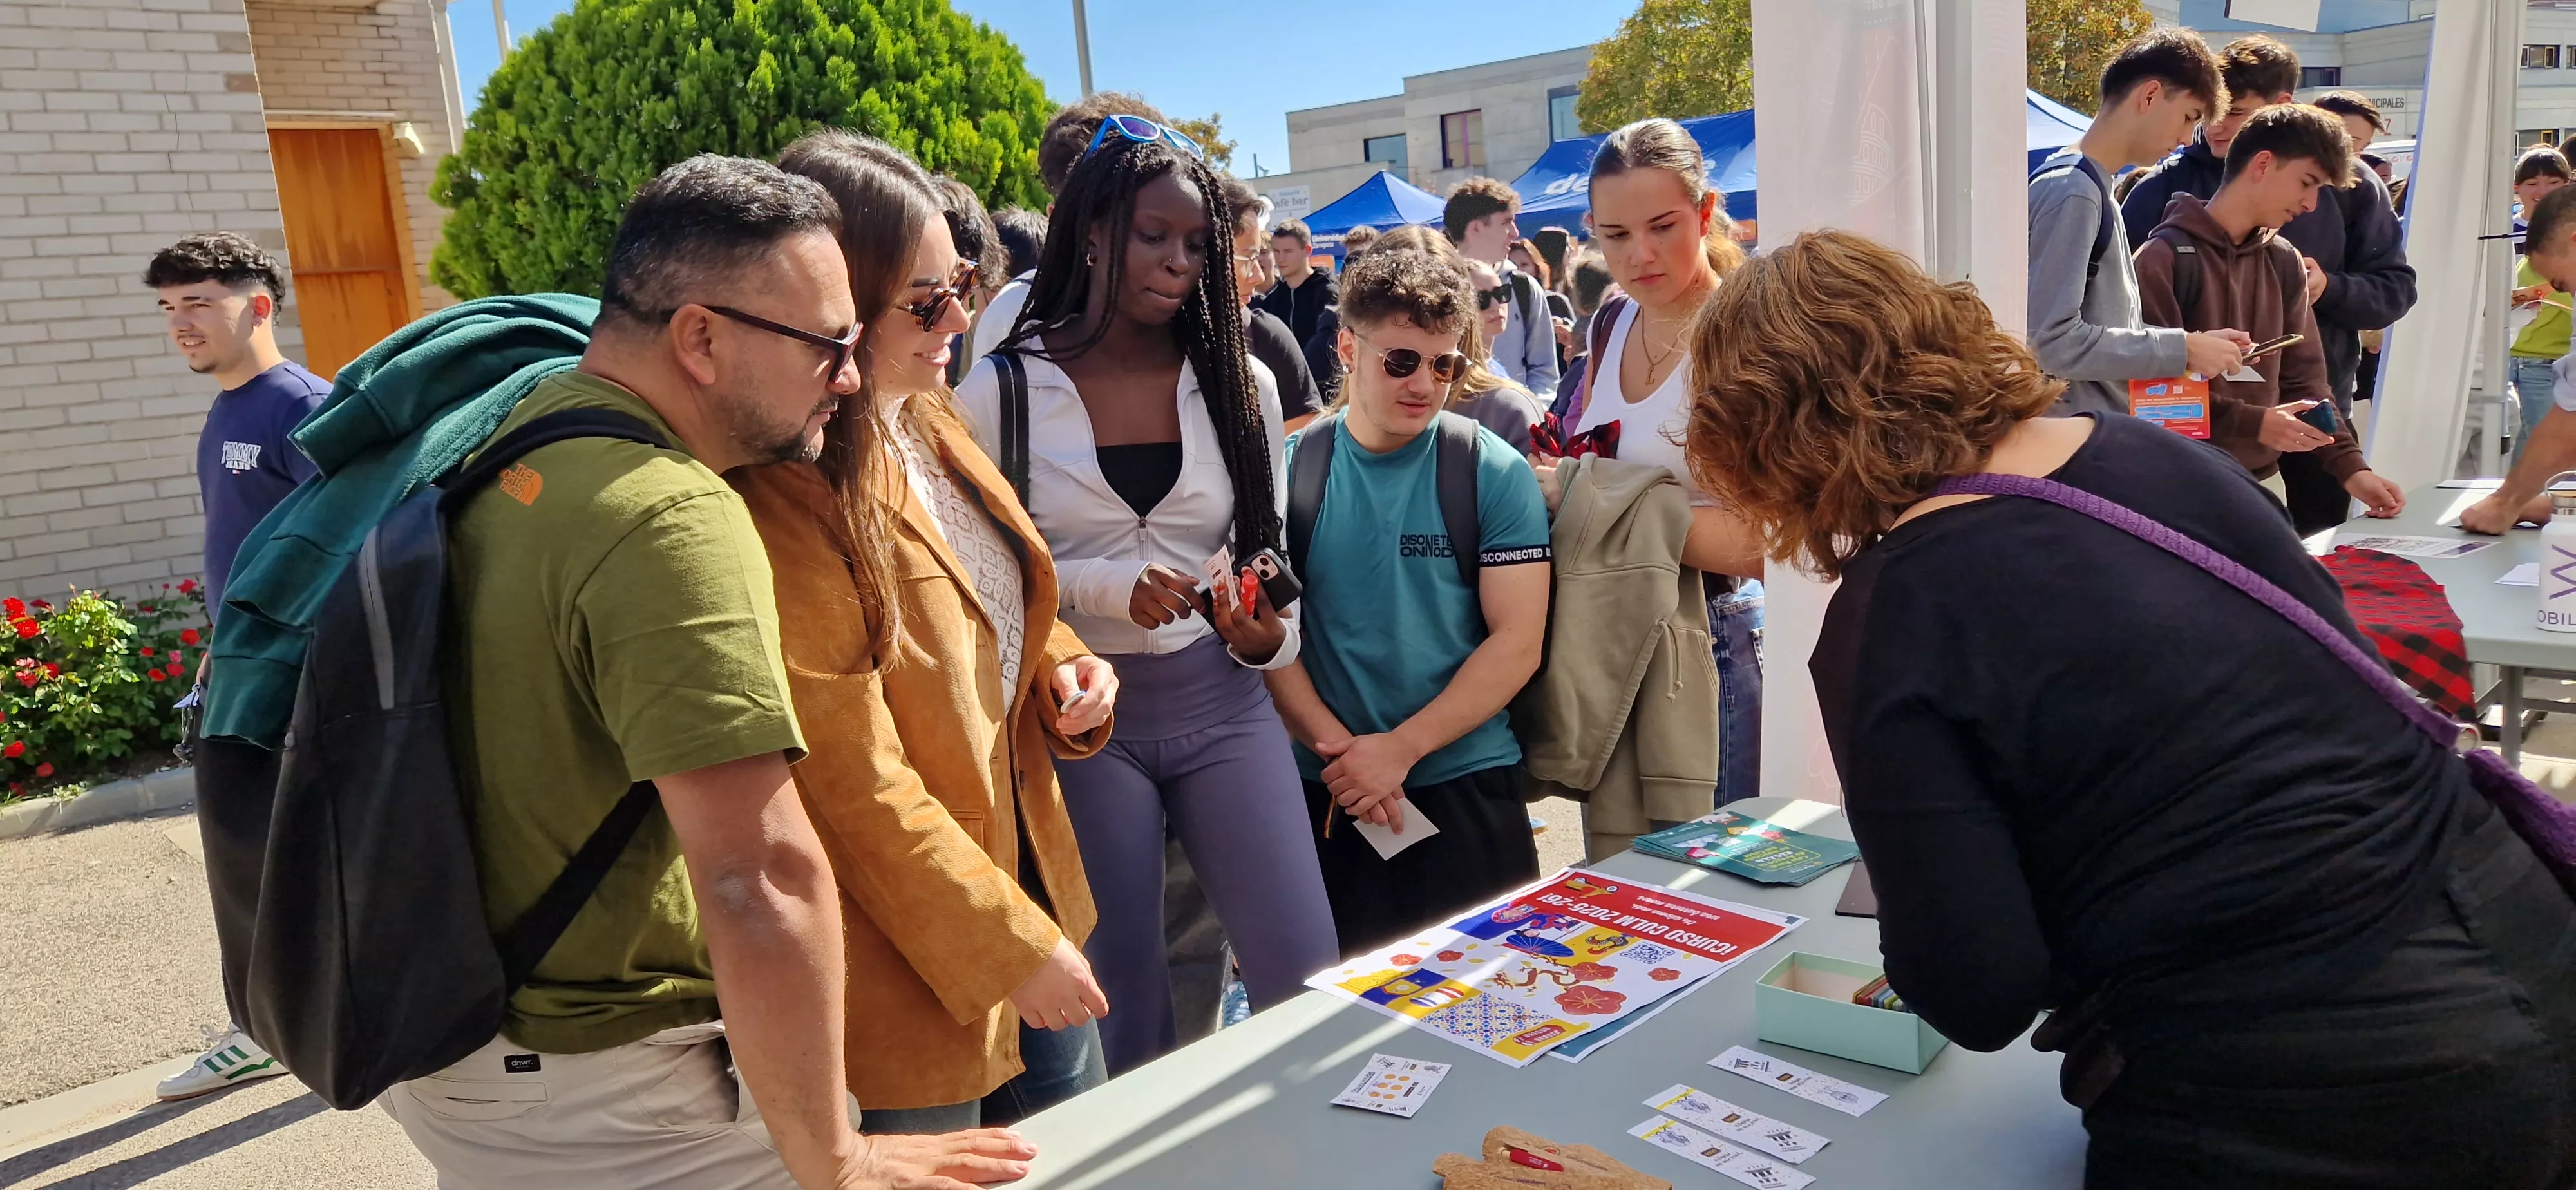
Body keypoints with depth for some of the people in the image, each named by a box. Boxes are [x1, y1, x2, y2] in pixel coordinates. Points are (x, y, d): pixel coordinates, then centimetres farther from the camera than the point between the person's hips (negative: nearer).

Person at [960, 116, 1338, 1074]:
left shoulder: (1241, 383, 6)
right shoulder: (1001, 392, -2)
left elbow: (1264, 547, 12)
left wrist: (1269, 634, -10)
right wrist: (1107, 588, -16)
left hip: (1220, 699, 2)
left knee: (1305, 976, -1)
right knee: (1126, 998, 8)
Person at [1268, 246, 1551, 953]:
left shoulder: (1496, 475, -4)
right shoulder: (1290, 469, -1)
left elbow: (1517, 644, -8)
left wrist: (1399, 748, -15)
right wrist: (1336, 749, -14)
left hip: (1469, 787, -1)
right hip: (1328, 793, 1)